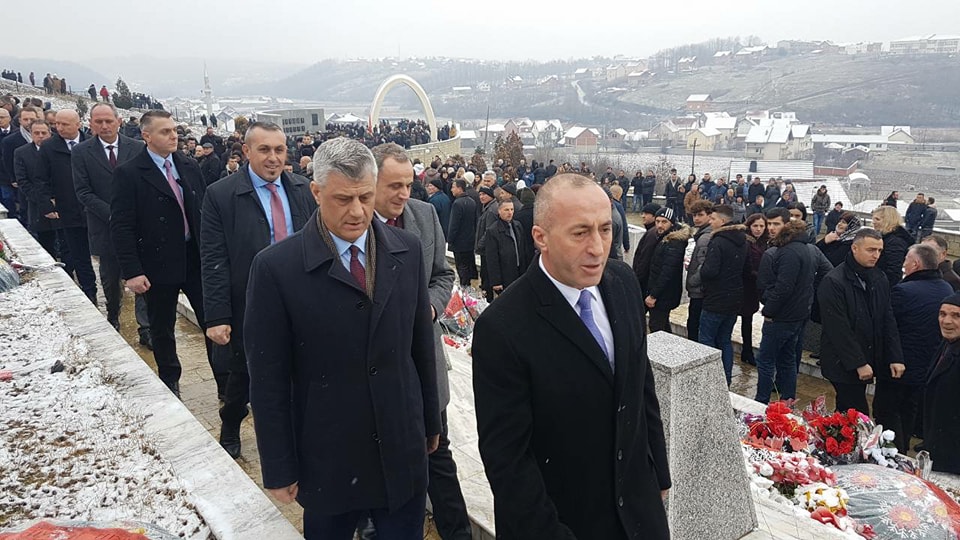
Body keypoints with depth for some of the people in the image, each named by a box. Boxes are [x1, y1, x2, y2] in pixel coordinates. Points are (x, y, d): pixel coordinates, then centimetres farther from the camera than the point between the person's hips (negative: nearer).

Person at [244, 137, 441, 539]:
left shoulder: (407, 250, -3)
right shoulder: (276, 267, -14)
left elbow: (422, 344, 5)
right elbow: (268, 379, -10)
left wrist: (431, 421, 11)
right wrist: (279, 469, -6)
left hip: (403, 452, 3)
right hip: (326, 461, -2)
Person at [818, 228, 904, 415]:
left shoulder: (879, 279, 7)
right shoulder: (833, 282, -16)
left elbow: (888, 320, 10)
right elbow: (839, 329, -18)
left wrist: (896, 357, 2)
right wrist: (859, 363, -17)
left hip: (868, 361, 7)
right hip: (843, 365, -7)